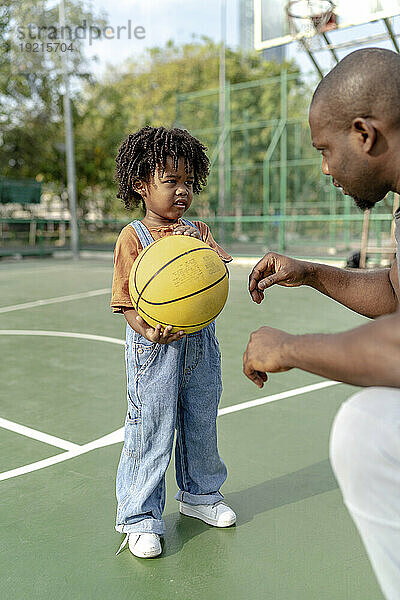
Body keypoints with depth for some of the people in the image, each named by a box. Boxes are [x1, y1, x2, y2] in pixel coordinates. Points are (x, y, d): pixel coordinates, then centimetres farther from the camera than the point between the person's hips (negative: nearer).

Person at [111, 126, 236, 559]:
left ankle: (200, 494, 41)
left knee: (201, 424, 18)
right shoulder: (133, 237, -8)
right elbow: (127, 299, -11)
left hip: (200, 344, 5)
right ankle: (139, 516, 18)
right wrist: (148, 331, -29)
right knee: (150, 432, 0)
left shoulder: (198, 231, 7)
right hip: (154, 348, -5)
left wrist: (197, 244, -19)